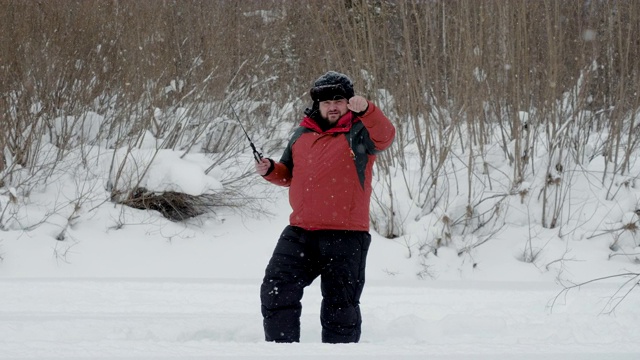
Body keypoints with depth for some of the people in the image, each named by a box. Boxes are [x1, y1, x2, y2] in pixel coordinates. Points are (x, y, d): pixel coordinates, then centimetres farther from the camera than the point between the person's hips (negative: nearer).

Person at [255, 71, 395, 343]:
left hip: (345, 235, -5)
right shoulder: (302, 134, 13)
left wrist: (366, 109, -41)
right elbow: (289, 174, 24)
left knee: (341, 305, 3)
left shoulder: (360, 132, -2)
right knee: (276, 291, 1)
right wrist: (271, 170, 2)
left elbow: (385, 136, -24)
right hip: (299, 233, 5)